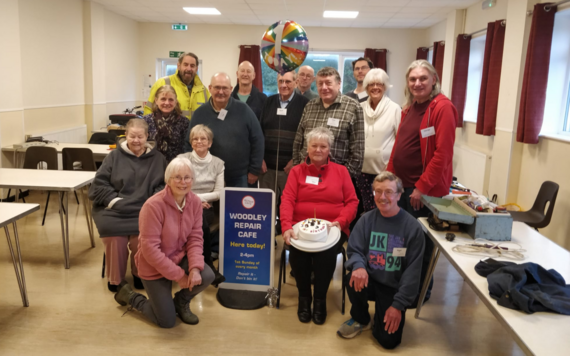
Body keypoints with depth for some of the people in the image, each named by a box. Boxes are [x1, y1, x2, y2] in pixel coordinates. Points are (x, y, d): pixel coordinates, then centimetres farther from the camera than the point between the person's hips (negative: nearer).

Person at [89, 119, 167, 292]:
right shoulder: (114, 156, 13)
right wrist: (115, 200, -8)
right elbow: (99, 184, 6)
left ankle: (140, 275, 1)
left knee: (141, 237, -28)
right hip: (114, 211, 1)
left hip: (144, 212, 0)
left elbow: (164, 186, 7)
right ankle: (115, 279, -2)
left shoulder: (158, 158, 14)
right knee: (115, 237, -27)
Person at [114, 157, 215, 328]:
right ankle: (129, 295, 27)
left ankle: (181, 301, 11)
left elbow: (195, 238, -7)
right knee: (167, 322, 0)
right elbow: (150, 250, -25)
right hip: (154, 266, -4)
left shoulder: (195, 202, -10)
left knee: (207, 276, -25)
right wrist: (178, 275, -21)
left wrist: (195, 268, -23)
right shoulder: (154, 205, -27)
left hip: (180, 257, 5)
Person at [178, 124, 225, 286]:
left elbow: (219, 193, 3)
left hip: (207, 207, 1)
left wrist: (198, 197, -8)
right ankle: (208, 266, -24)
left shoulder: (218, 163, 9)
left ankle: (203, 265, -21)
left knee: (200, 217, -36)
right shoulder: (182, 159, 7)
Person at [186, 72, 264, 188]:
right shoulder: (200, 113, 1)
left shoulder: (243, 110, -3)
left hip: (239, 178, -1)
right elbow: (190, 144, 6)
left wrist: (254, 171, -1)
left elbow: (257, 141, 0)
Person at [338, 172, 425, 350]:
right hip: (370, 279, 2)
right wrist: (359, 266, -30)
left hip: (394, 287, -2)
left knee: (389, 340, -12)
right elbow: (354, 250, -4)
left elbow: (412, 270, -11)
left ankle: (382, 311, 24)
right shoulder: (367, 219, -4)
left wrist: (398, 305, -14)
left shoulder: (413, 227, -12)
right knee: (354, 279, -33)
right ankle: (361, 319, 0)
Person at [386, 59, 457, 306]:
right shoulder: (410, 107, 12)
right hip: (401, 185, 7)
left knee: (420, 242, 7)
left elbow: (443, 153, -18)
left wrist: (422, 187, -17)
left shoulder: (442, 107, -13)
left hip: (425, 189, -7)